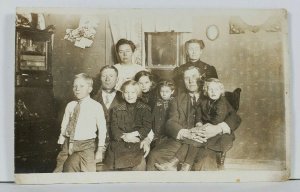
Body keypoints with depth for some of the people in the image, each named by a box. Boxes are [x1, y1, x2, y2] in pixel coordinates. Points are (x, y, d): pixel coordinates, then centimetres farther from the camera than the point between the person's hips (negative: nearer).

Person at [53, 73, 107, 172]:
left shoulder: (96, 106, -5)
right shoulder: (70, 106, 7)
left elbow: (102, 129, -4)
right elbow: (64, 126, 12)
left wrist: (99, 150, -6)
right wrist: (61, 143, 8)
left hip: (86, 146, -4)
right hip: (68, 144, 4)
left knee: (69, 165, -20)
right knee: (58, 169, 2)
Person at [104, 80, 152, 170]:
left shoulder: (145, 108, 13)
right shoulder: (116, 109, 16)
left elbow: (147, 127, 4)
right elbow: (113, 128, 6)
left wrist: (134, 134, -11)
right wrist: (124, 136, -11)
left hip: (138, 145, 0)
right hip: (119, 145, 1)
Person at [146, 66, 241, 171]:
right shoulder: (178, 99, 20)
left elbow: (235, 117, 6)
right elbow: (171, 123, 7)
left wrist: (218, 128, -16)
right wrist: (186, 133, -16)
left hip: (204, 143, -2)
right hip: (180, 141, 3)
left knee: (206, 164, -35)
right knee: (154, 156, -23)